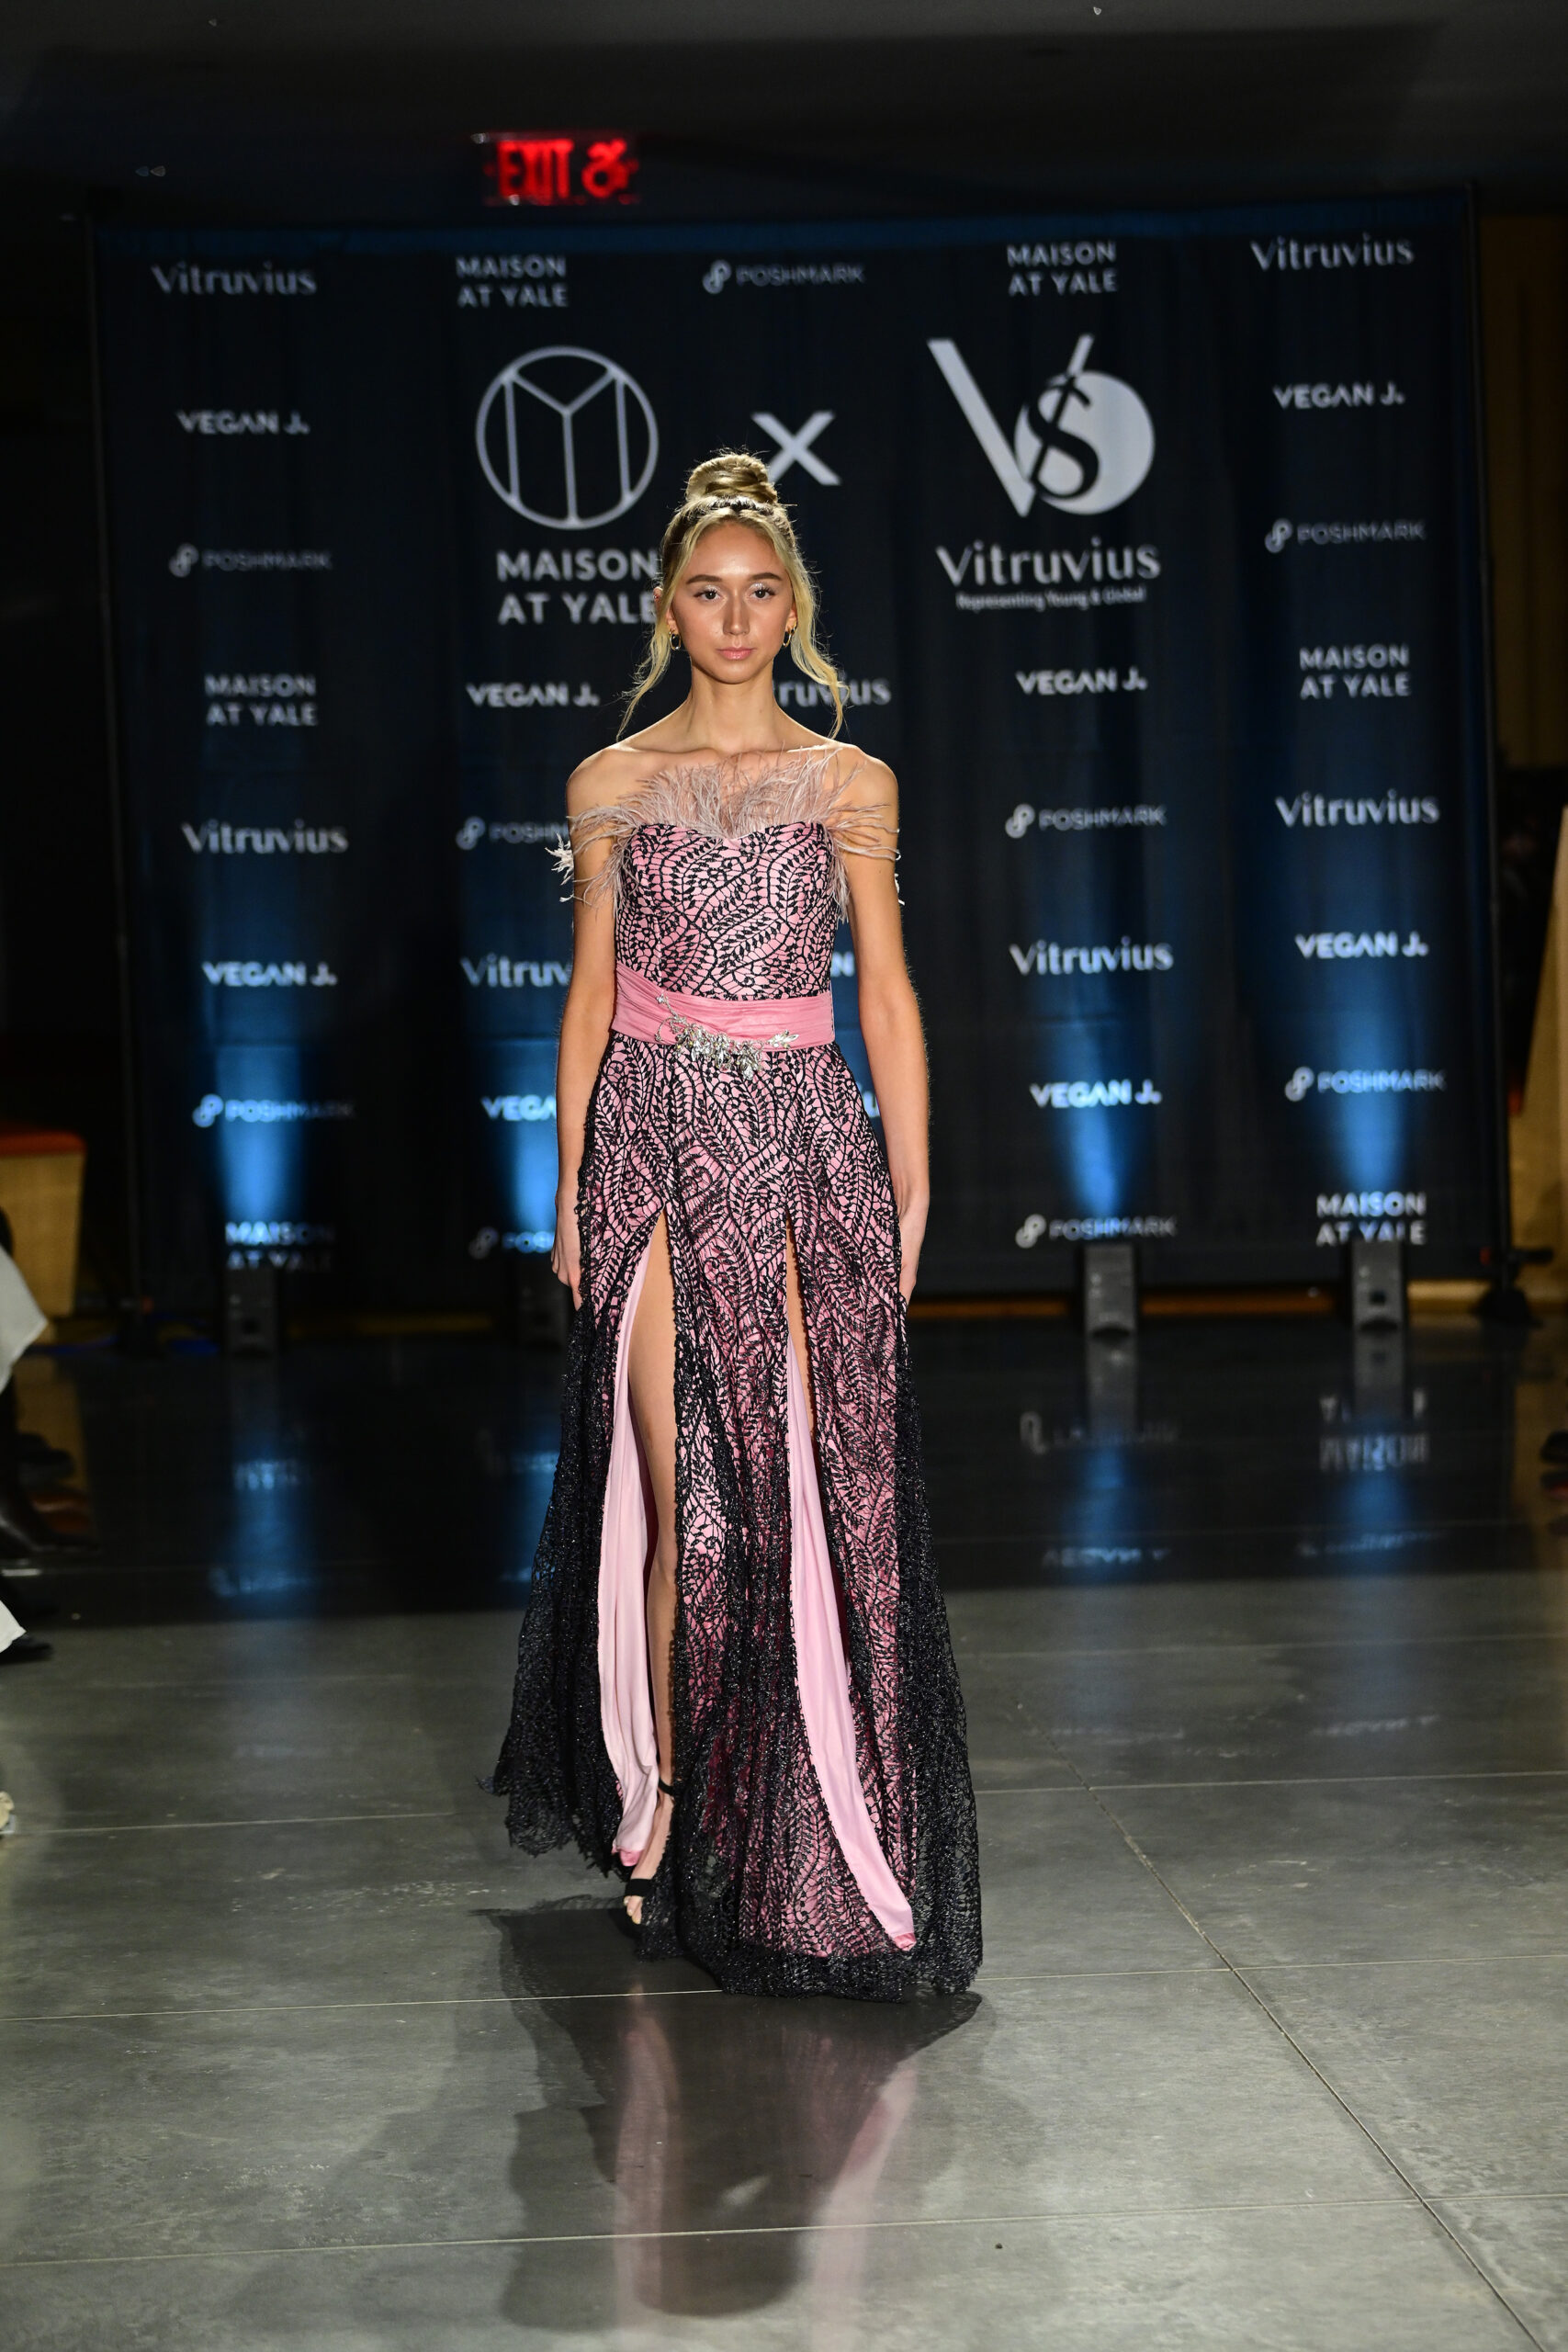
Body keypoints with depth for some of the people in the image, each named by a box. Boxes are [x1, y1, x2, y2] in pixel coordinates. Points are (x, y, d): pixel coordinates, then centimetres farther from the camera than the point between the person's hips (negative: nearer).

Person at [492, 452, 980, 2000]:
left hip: (804, 1140, 0)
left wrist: (910, 1182, 1)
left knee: (807, 1480, -2)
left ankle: (806, 1843, 10)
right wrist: (570, 1181, 5)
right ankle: (661, 1805, 12)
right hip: (656, 1136, 0)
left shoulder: (847, 783, 7)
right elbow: (590, 994, 8)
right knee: (680, 1489, -2)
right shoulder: (613, 783, 7)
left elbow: (886, 990, 6)